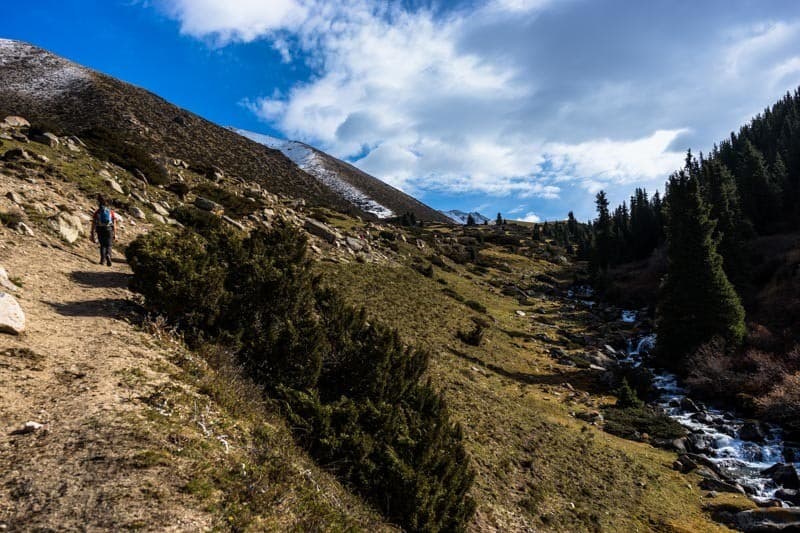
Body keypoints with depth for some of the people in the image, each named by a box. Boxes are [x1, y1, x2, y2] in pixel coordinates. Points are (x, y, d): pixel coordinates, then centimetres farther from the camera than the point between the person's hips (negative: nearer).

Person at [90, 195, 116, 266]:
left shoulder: (97, 212, 1)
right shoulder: (111, 211, 2)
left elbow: (93, 224, -1)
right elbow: (114, 224, -1)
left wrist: (92, 235, 4)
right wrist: (115, 234, 4)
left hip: (100, 231, 0)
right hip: (109, 231, 0)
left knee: (102, 245, 20)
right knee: (108, 246, 7)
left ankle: (102, 259, 15)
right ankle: (108, 255, -24)